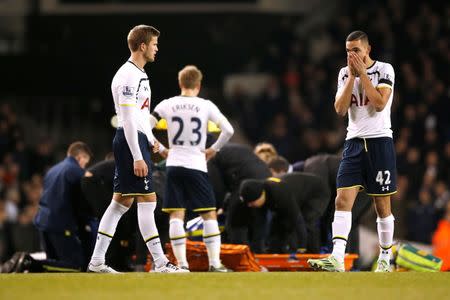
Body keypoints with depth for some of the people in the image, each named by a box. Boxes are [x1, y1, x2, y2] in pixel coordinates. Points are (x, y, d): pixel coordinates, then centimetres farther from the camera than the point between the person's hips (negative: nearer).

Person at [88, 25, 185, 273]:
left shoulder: (138, 73, 17)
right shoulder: (128, 76, -16)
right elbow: (128, 119, -20)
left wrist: (150, 140, 18)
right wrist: (137, 157, -23)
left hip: (136, 140, 11)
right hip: (131, 141, -11)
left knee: (122, 201, 11)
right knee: (147, 199, -9)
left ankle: (97, 261, 12)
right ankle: (160, 263, -8)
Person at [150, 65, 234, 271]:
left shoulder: (167, 105, 2)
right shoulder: (206, 106, -1)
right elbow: (228, 130, -8)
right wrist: (214, 149, 6)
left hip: (173, 164, 1)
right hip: (197, 165, -1)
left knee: (176, 215, 2)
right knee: (209, 214, 7)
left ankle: (182, 263, -4)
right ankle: (215, 262, 1)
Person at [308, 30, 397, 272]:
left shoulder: (384, 70, -4)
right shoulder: (345, 73, 10)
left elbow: (379, 103, -17)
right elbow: (340, 109, 0)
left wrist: (362, 72, -13)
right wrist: (352, 76, -5)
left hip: (379, 141, -4)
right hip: (354, 143, 4)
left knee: (382, 205, 2)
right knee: (343, 200, -11)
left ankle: (385, 260, 13)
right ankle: (337, 259, -19)